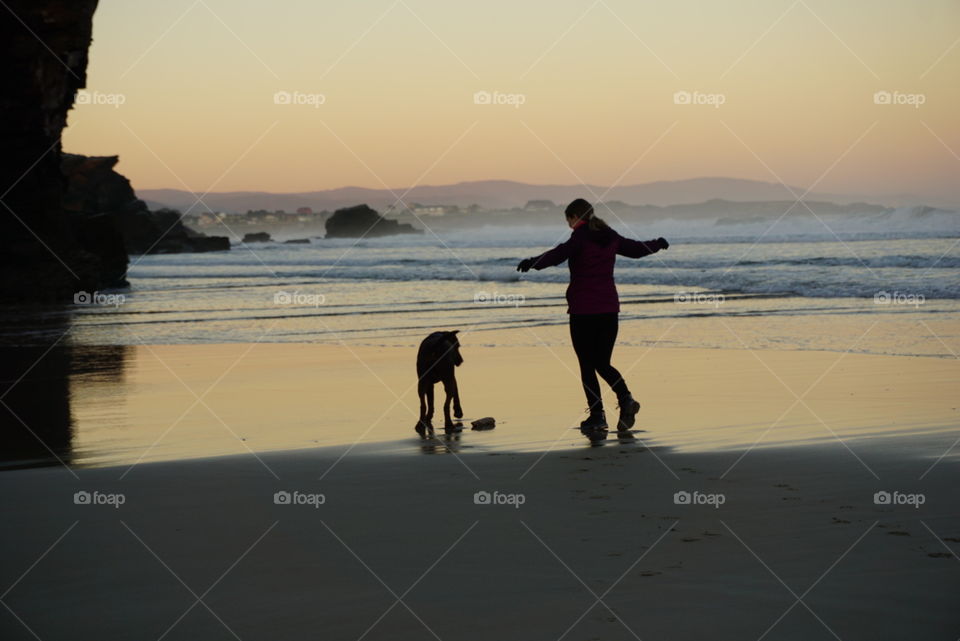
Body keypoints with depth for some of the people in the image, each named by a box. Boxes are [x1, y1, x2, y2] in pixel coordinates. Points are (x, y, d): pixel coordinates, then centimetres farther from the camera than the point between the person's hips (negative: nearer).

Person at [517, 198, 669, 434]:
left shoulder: (580, 238, -10)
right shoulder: (610, 237, 10)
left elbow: (559, 254, -30)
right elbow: (636, 248, 28)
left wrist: (532, 263, -45)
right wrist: (657, 244, 49)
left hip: (583, 310, -6)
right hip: (609, 308, 6)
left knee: (587, 364, 2)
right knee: (602, 363, 14)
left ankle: (597, 413, -3)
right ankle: (625, 399, -8)